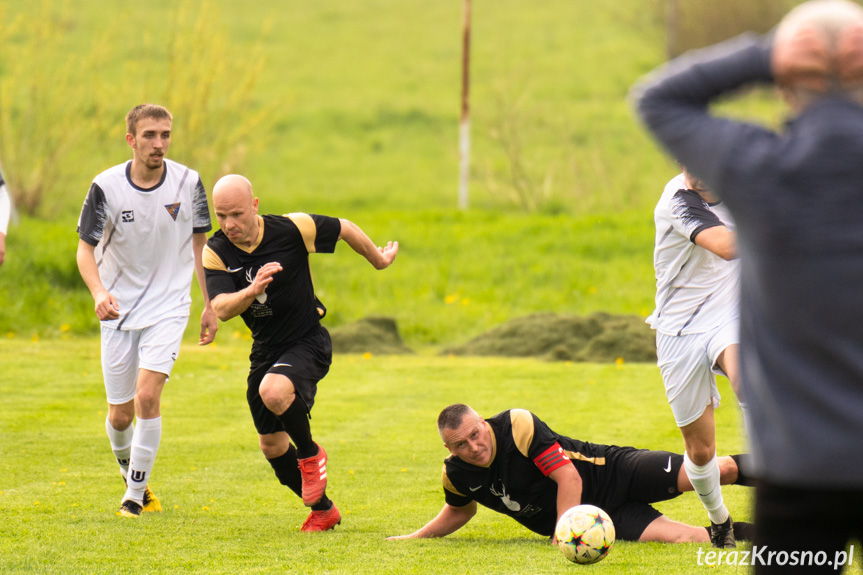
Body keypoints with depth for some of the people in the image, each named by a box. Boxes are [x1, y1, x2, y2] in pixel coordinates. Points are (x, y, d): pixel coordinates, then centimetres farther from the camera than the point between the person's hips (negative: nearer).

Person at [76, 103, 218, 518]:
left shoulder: (188, 183, -6)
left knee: (147, 397, -19)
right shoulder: (106, 187, -10)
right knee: (120, 414, 5)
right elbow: (86, 248, -5)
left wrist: (210, 305, 7)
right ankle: (129, 473, 36)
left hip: (168, 307, -1)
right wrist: (99, 292, -24)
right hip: (119, 309, 1)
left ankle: (135, 494, -6)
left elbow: (200, 245, 7)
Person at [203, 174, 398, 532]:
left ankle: (310, 454, -7)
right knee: (271, 446, 9)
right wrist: (251, 291, -44)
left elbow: (345, 230, 0)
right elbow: (222, 308, -24)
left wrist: (379, 260, 16)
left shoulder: (292, 229, -17)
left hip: (308, 341, -5)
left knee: (273, 391, -35)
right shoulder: (215, 253, -11)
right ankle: (322, 509, 30)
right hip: (265, 351, 5)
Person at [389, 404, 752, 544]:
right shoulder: (456, 475, -6)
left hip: (614, 473, -3)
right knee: (677, 537, -20)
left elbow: (569, 477, -23)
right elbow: (460, 510, 20)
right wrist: (415, 538, 15)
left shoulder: (519, 426, -22)